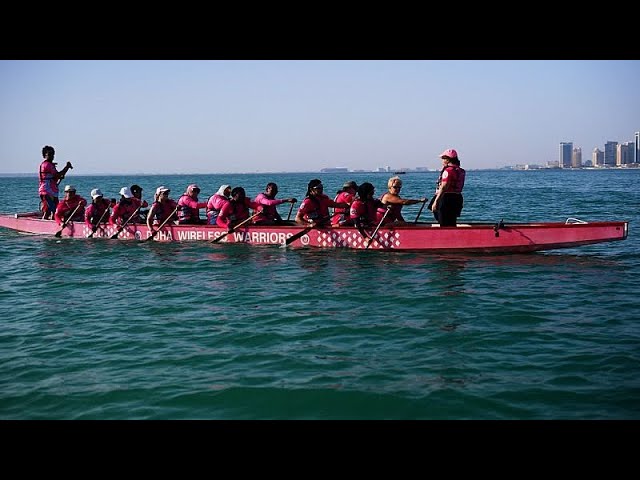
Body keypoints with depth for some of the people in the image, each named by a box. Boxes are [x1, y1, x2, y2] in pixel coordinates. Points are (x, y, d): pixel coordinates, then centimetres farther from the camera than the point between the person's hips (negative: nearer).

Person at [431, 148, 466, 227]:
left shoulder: (448, 170, -13)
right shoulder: (461, 171, 12)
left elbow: (443, 188, -18)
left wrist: (435, 202, -16)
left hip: (447, 198, -9)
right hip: (457, 199, 9)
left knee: (444, 225, -3)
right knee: (452, 225, 15)